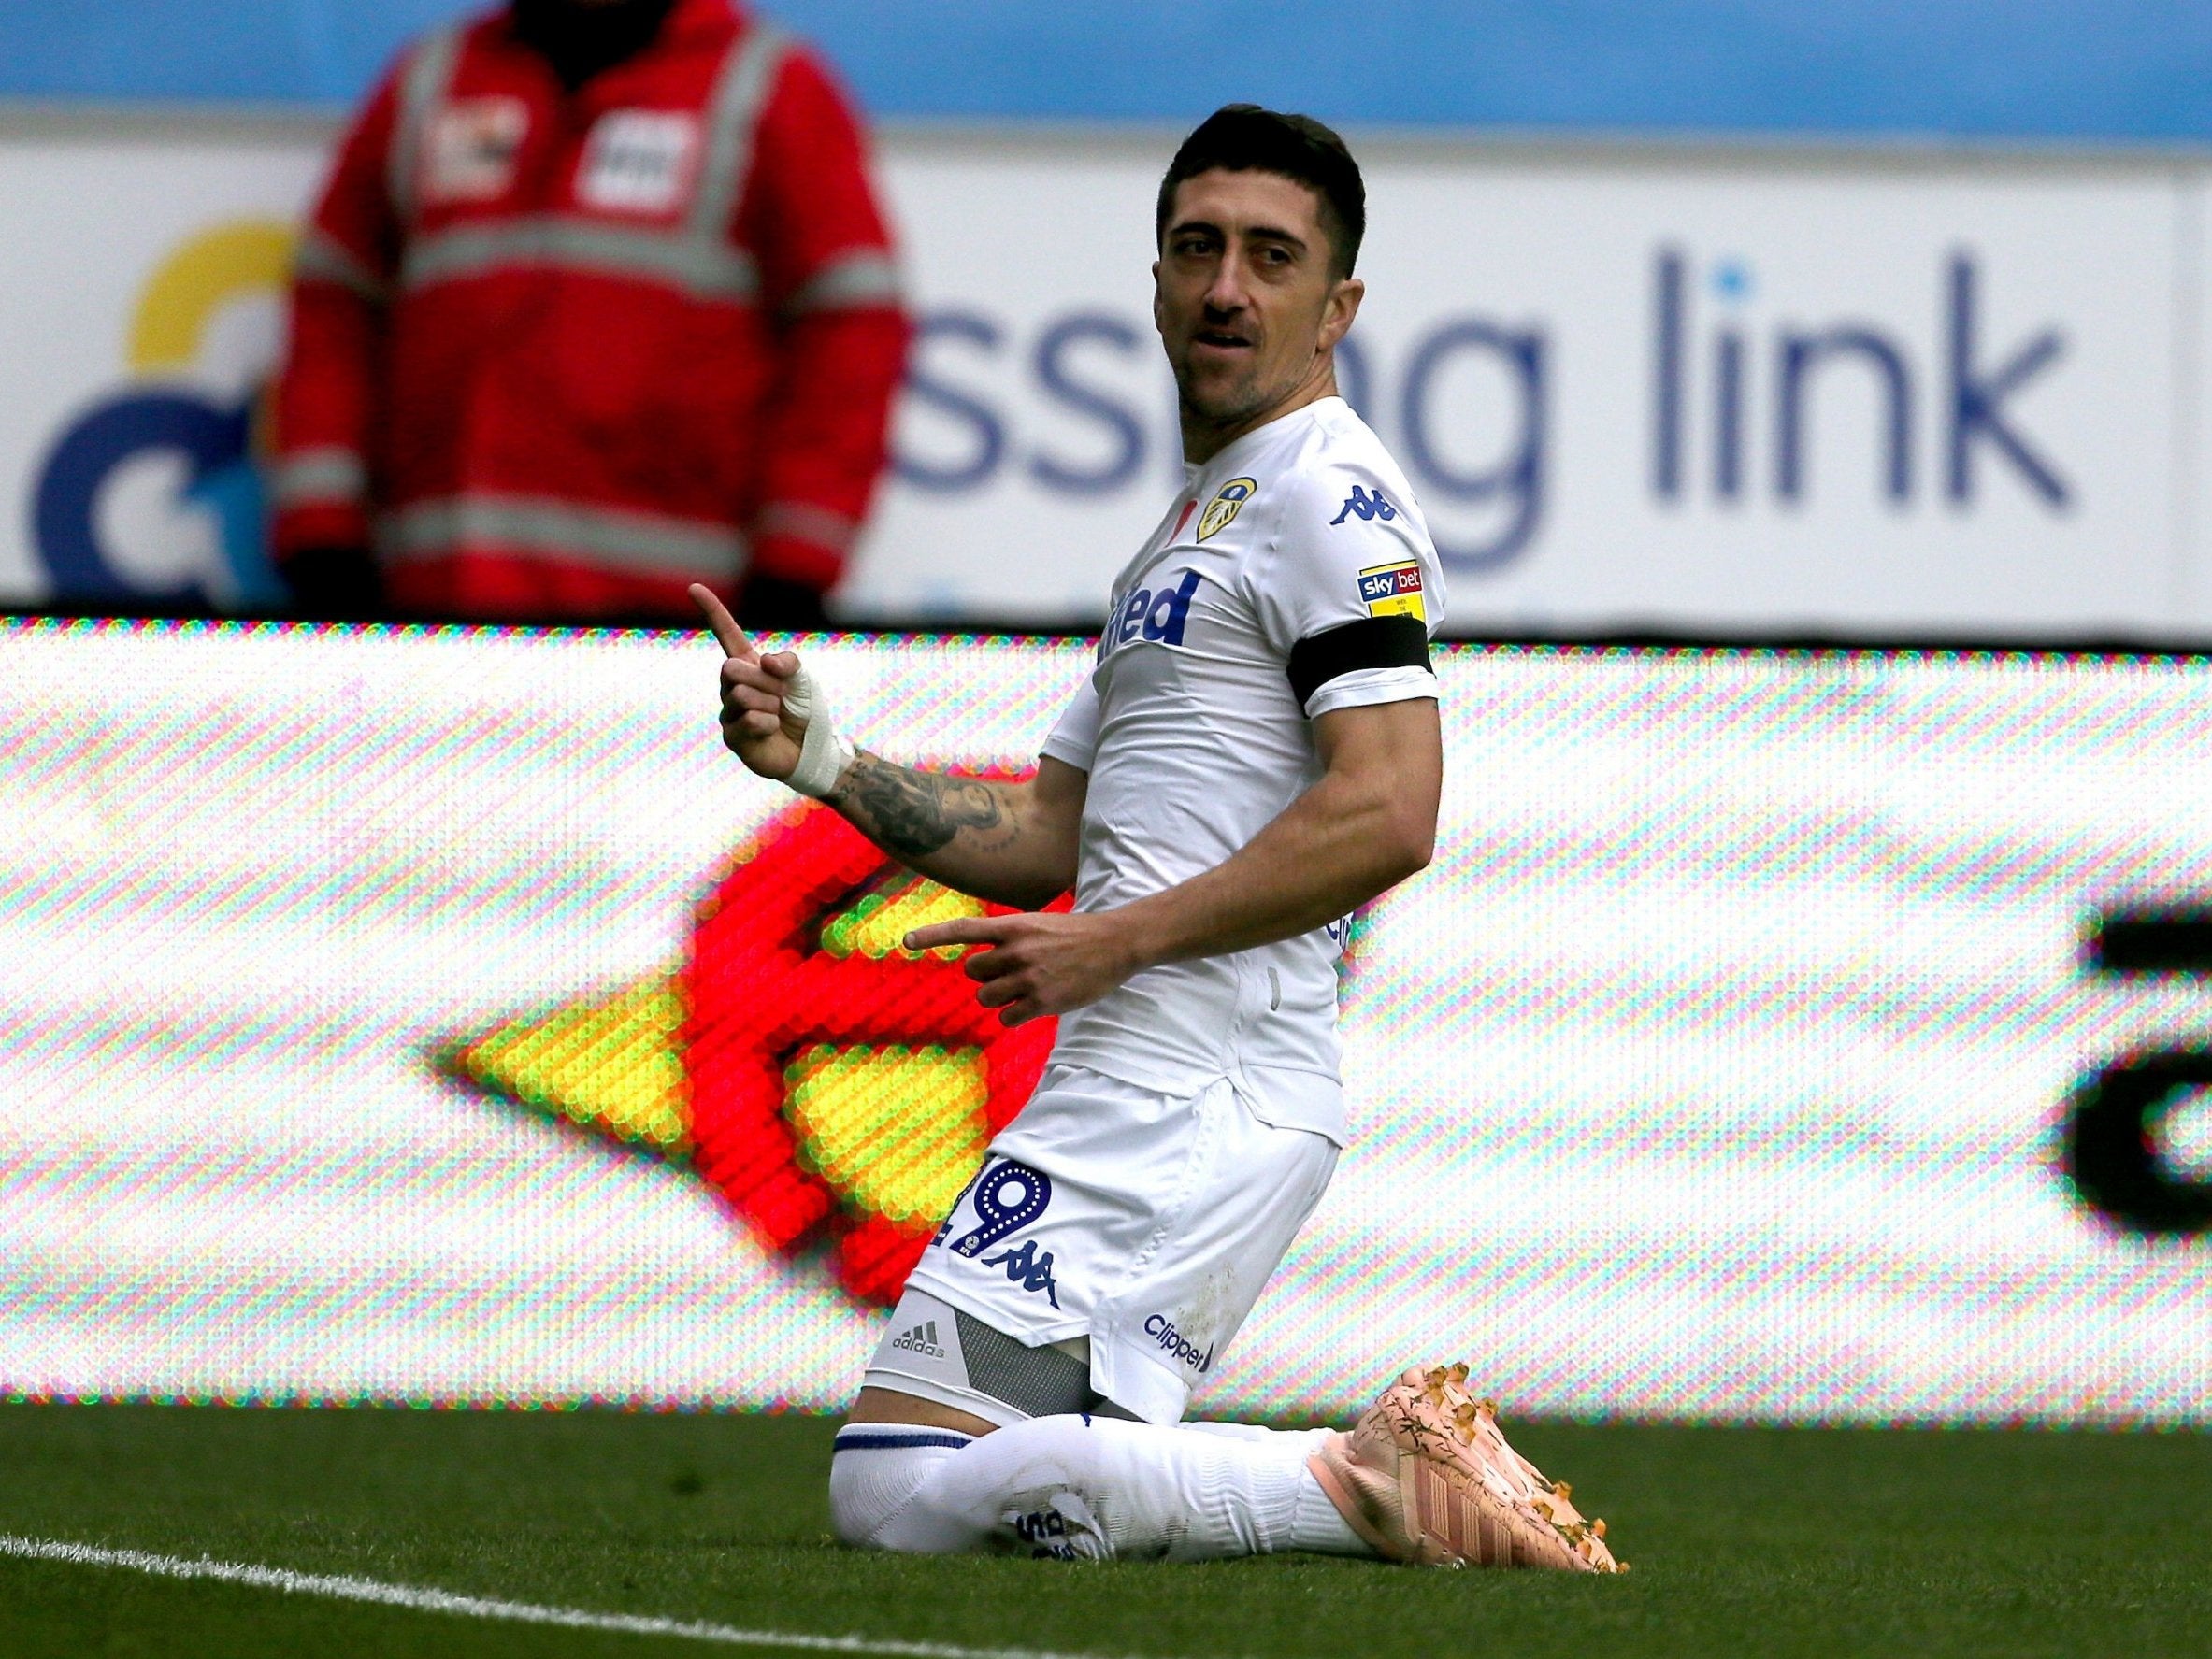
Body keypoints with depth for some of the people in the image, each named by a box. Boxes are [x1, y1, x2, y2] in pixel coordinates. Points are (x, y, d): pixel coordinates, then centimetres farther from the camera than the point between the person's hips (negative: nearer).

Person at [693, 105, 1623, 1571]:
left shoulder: (1329, 496, -6)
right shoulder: (1194, 528, 26)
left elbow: (1388, 818, -18)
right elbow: (1055, 836, 27)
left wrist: (1118, 940, -15)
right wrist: (824, 761, 15)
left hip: (1194, 1102, -11)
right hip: (1136, 1091, 11)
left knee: (901, 1489, -18)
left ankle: (1364, 1491, -16)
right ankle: (1385, 1483, 7)